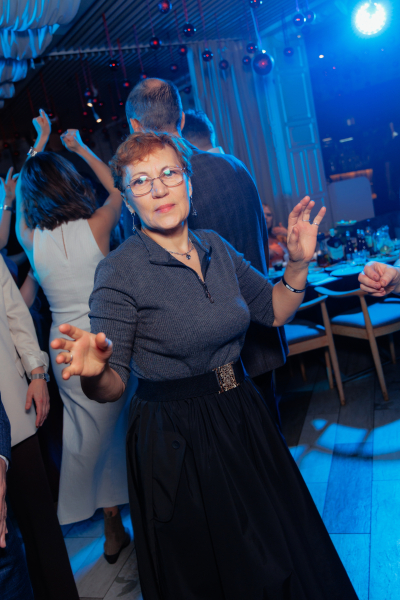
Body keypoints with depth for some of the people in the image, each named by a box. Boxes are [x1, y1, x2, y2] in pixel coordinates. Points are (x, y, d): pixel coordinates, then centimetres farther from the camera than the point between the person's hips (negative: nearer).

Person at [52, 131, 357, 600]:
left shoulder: (216, 248, -1)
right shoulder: (119, 271, -18)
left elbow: (275, 312, 9)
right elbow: (111, 386, -16)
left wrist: (299, 264, -6)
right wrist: (95, 372, -38)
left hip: (242, 418, 6)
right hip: (175, 436, -5)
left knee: (280, 551, 25)